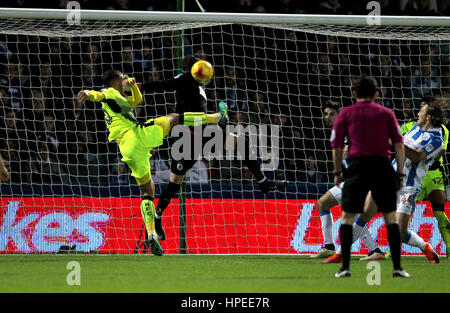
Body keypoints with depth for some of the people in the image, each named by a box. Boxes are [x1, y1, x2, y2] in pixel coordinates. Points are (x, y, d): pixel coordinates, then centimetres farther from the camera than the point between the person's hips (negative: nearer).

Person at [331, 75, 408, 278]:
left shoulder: (346, 113, 11)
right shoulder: (386, 113, 13)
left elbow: (336, 146, 6)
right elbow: (398, 144, 6)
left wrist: (337, 172, 16)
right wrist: (400, 174, 9)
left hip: (357, 166, -1)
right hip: (382, 166, 1)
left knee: (347, 217, 7)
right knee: (390, 217, 5)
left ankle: (345, 267, -1)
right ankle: (397, 267, -1)